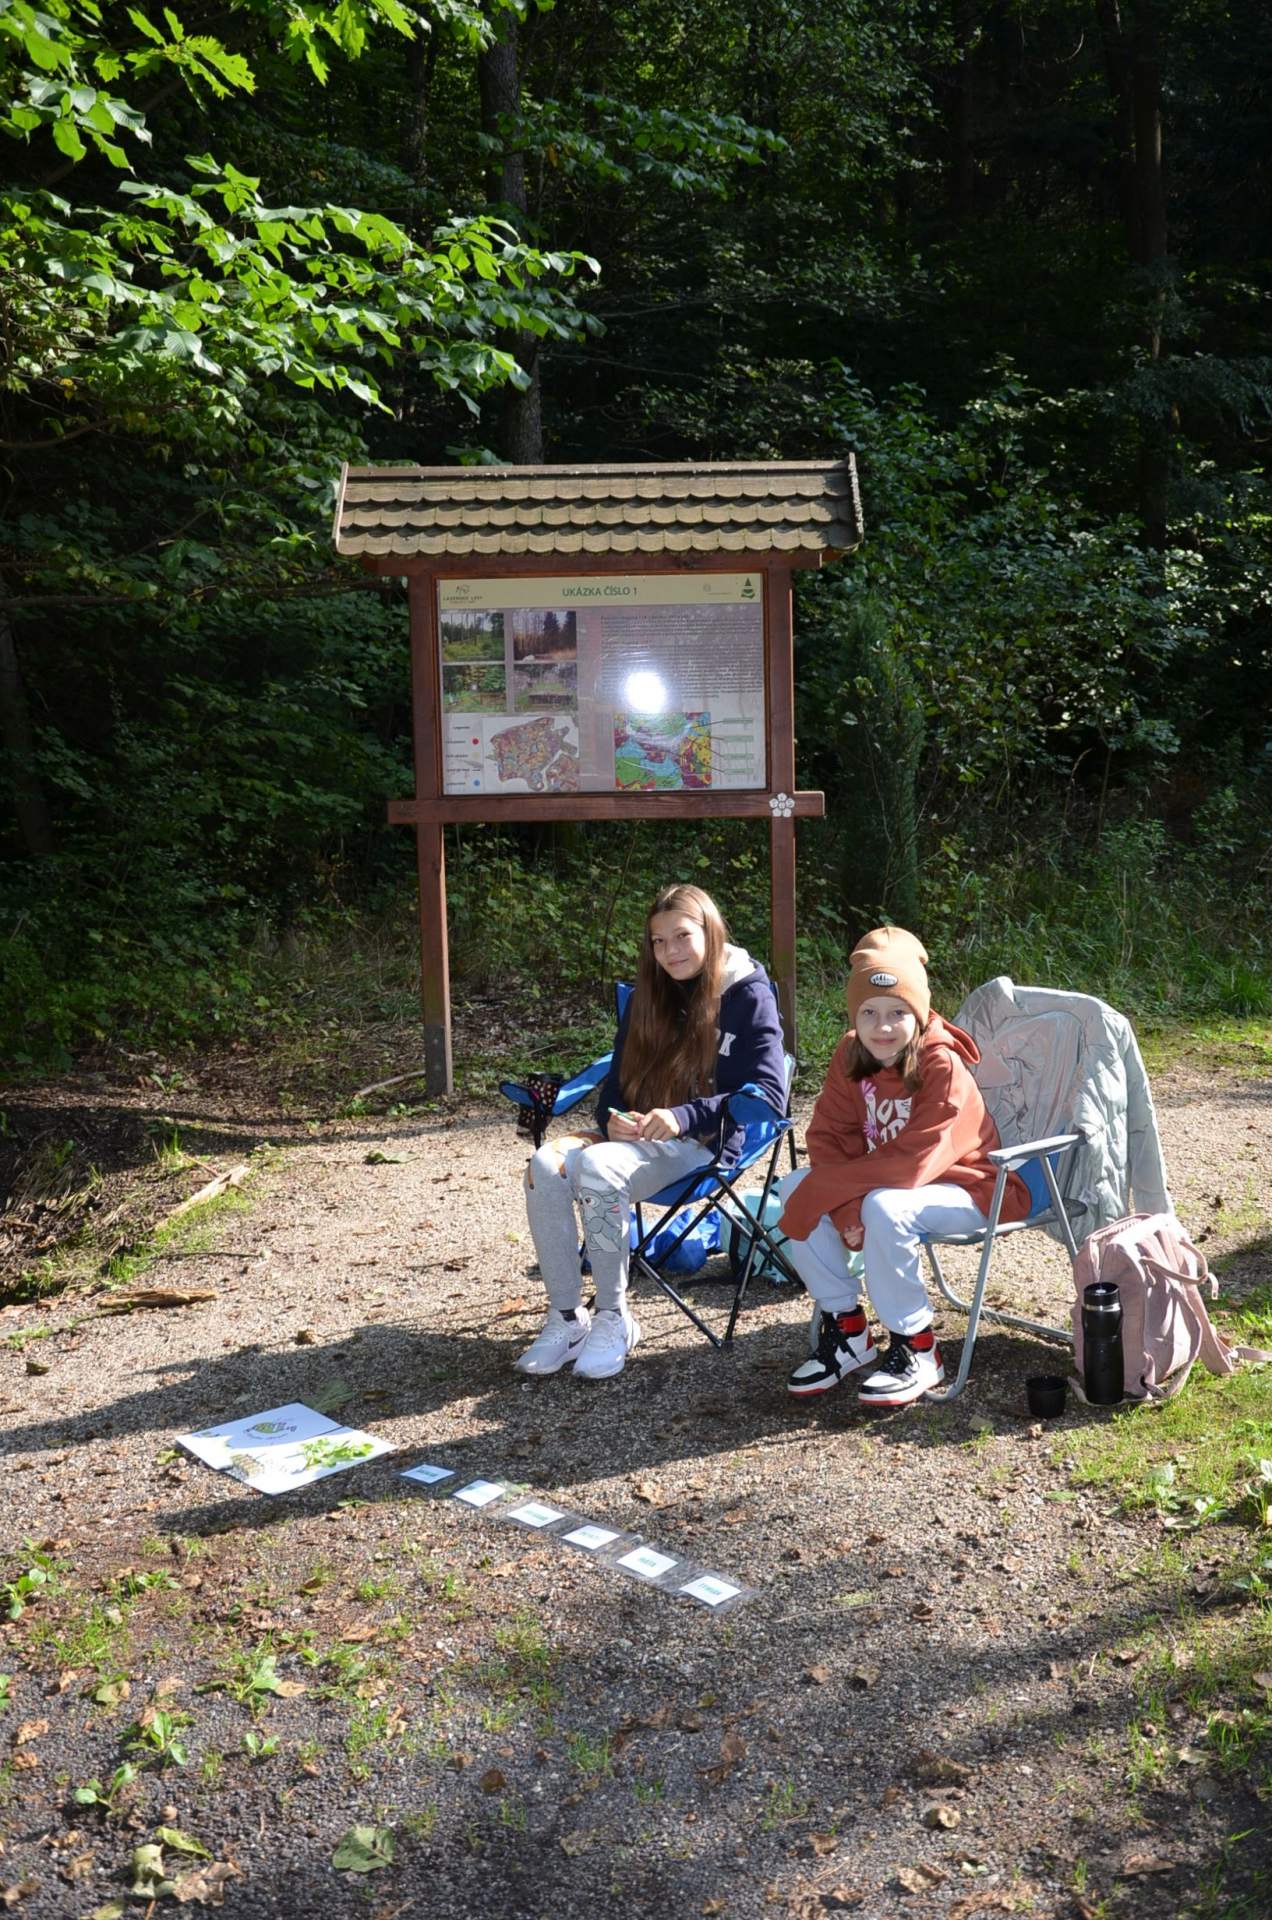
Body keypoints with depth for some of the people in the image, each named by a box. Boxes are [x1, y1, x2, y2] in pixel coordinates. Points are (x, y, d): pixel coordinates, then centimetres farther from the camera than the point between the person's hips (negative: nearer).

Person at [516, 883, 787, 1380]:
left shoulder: (748, 996, -3)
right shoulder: (648, 998, 15)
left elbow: (768, 1092, -11)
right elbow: (617, 1081, 16)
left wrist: (684, 1117, -24)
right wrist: (614, 1118, -9)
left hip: (706, 1141, -6)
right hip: (639, 1134, 6)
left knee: (597, 1165, -33)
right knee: (547, 1165, -23)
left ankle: (614, 1318, -17)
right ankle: (566, 1317, -14)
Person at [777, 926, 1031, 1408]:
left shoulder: (943, 1066, -25)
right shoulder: (851, 1056, -5)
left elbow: (912, 1164, -32)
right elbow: (830, 1137, -8)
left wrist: (827, 1187, -29)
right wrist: (845, 1205, -26)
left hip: (963, 1187, -7)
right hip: (883, 1181, 7)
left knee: (884, 1209, -36)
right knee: (795, 1188, -14)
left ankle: (916, 1349, -15)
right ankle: (845, 1328, -1)